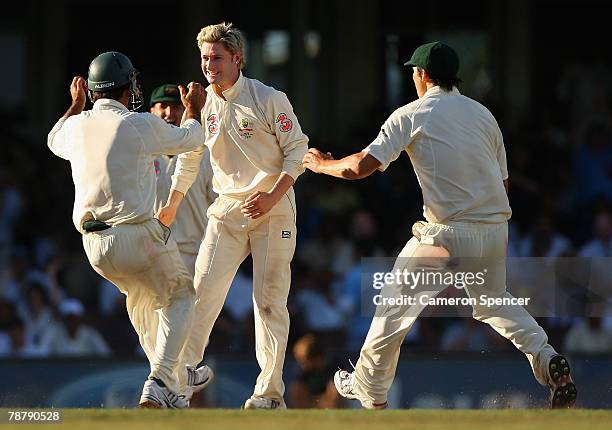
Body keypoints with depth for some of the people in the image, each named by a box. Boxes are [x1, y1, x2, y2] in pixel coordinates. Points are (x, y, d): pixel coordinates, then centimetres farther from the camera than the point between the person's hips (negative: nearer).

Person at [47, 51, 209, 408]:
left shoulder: (77, 126, 6)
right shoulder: (141, 125, -9)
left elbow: (55, 140, 33)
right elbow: (190, 139, 11)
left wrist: (76, 104, 47)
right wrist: (194, 109, 31)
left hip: (94, 244, 6)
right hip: (140, 235, -6)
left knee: (141, 295, 28)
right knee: (179, 296, 12)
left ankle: (168, 388, 28)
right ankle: (160, 383, -7)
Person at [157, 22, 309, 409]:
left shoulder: (269, 100, -8)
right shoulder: (203, 105, 5)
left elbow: (297, 149, -6)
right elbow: (189, 159, 21)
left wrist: (272, 196, -17)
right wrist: (171, 206, 30)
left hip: (273, 211, -4)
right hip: (227, 211, 4)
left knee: (270, 300, -5)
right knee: (203, 290, -7)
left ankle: (270, 391, -1)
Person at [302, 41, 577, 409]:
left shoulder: (411, 116, -4)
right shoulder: (483, 114, 12)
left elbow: (361, 166, -10)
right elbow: (503, 182, 14)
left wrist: (323, 164, 8)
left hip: (447, 234, -5)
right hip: (496, 231, 5)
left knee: (395, 304, 11)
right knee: (493, 300, 25)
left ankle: (370, 389, 18)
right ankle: (547, 359, 3)